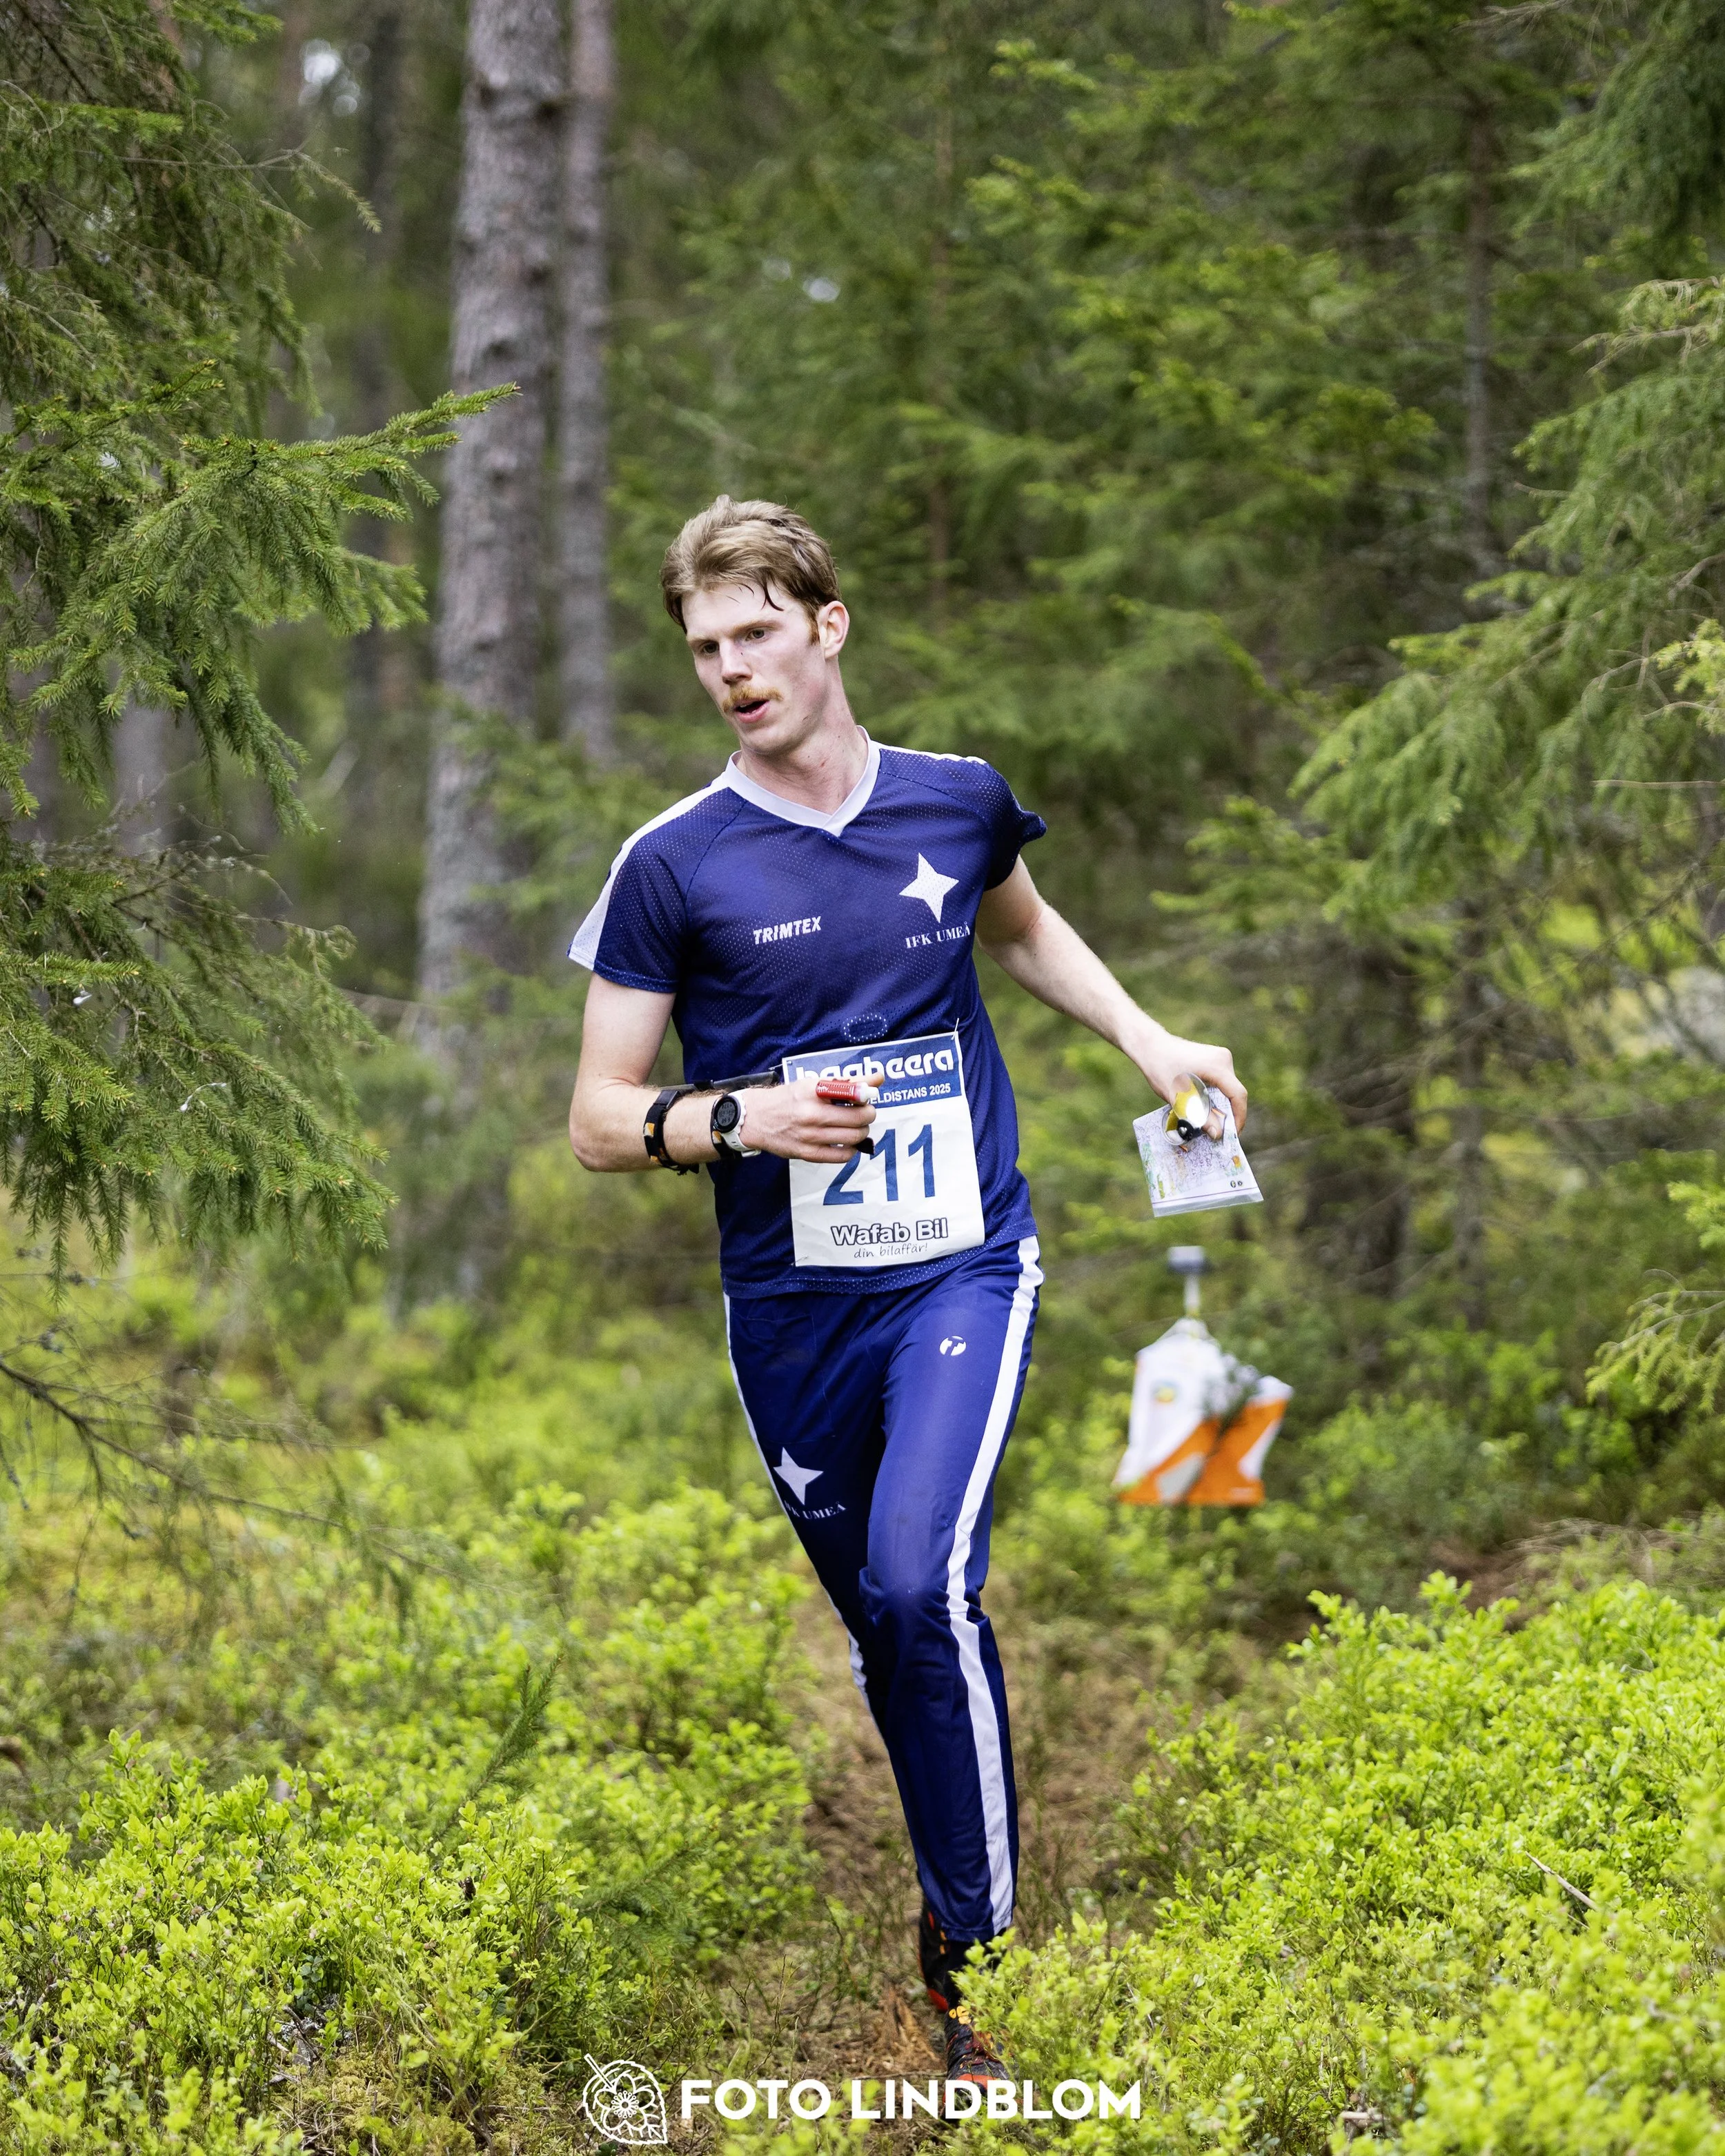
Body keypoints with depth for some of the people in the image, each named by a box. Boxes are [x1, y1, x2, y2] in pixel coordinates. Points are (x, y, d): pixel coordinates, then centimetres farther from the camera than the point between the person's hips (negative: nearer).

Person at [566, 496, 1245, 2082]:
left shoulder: (961, 802, 2)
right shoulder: (675, 864, -5)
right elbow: (600, 1120, -2)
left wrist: (1151, 1041, 15)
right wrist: (747, 1118, -20)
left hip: (962, 1268, -1)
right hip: (791, 1304, 1)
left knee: (922, 1583, -21)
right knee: (874, 1621, 10)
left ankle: (976, 1954, -10)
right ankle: (957, 1883, 33)